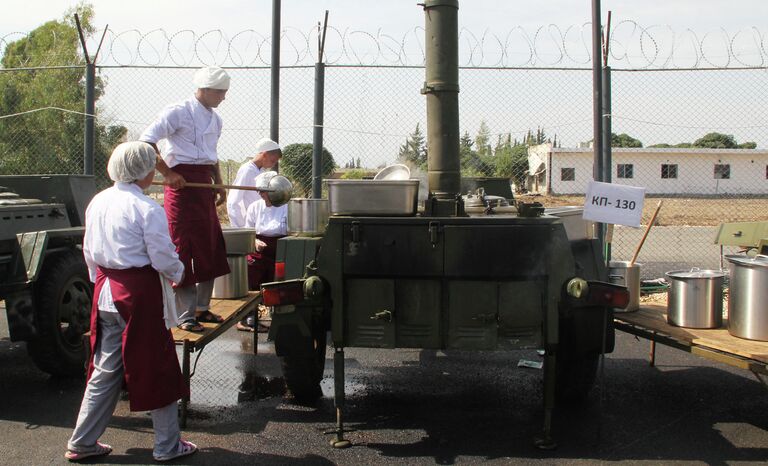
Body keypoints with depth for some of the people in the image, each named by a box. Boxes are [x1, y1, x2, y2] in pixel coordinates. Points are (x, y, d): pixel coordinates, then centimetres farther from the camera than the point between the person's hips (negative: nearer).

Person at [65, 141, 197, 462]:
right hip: (140, 294, -7)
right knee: (157, 369, 6)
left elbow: (89, 251, 13)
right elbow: (162, 257, -15)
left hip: (106, 292, 7)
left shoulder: (97, 202, 5)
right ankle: (168, 445, 17)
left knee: (105, 369, 17)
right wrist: (178, 272, 6)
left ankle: (82, 442, 23)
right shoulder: (147, 209, -16)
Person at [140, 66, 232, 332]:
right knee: (183, 251, -5)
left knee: (210, 249, 11)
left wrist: (219, 185, 17)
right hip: (182, 182, -8)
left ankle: (202, 308, 25)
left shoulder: (215, 120, 16)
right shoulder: (179, 112, -10)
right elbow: (146, 141, -16)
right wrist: (167, 173, -18)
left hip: (204, 185, 8)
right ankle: (185, 315, 2)